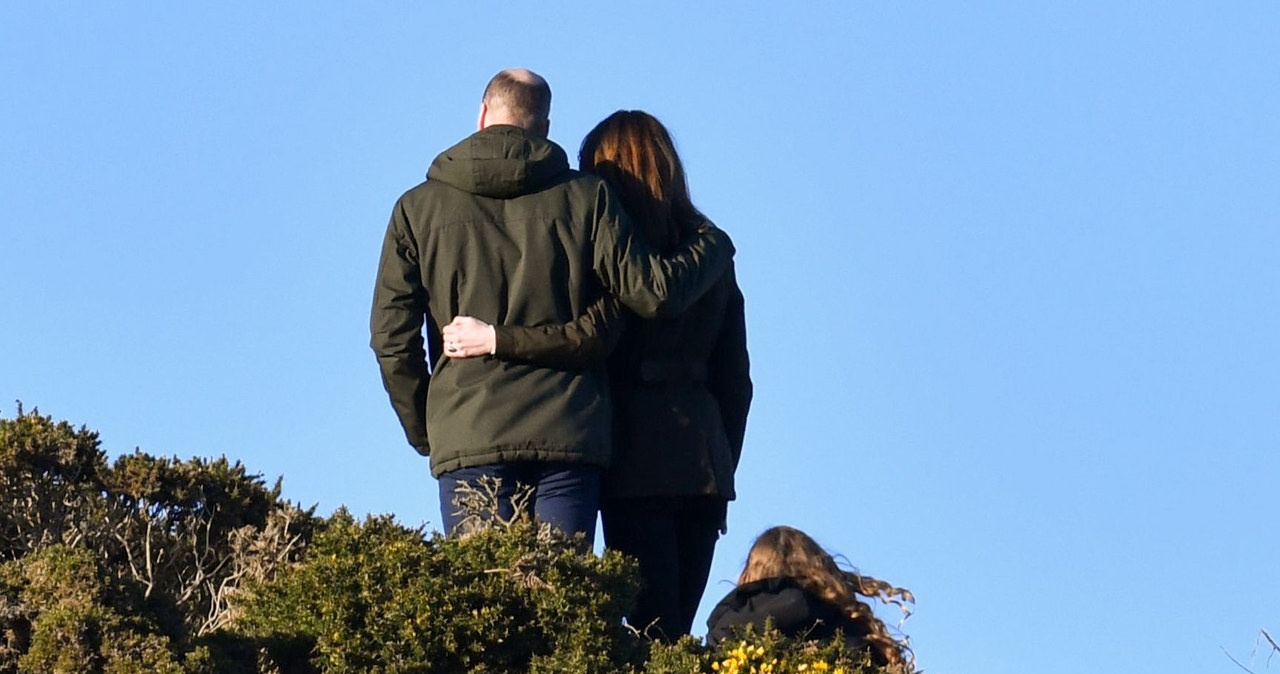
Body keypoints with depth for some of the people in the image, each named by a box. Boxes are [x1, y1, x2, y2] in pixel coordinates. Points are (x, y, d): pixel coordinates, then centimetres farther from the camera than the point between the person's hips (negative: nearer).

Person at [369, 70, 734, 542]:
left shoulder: (417, 209, 7)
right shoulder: (584, 197, 4)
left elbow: (392, 338, 2)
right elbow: (654, 291, 0)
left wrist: (423, 431, 14)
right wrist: (713, 246, 19)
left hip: (467, 437, 0)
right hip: (568, 433, 0)